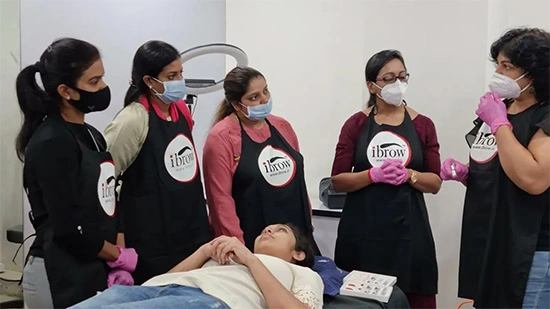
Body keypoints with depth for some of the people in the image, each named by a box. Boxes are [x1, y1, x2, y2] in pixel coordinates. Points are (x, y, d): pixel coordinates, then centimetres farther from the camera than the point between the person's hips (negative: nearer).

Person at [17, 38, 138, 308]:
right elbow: (68, 227, -20)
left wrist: (117, 263, -1)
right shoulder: (50, 144, -16)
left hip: (95, 272, 8)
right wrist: (120, 256, -6)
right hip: (61, 281, -7)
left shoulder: (91, 136, 9)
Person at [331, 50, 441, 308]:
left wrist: (409, 175, -14)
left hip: (408, 229, 1)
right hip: (362, 230, -1)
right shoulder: (357, 124, 2)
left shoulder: (422, 125, 5)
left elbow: (435, 183, 5)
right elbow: (337, 181, -1)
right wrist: (373, 174, -17)